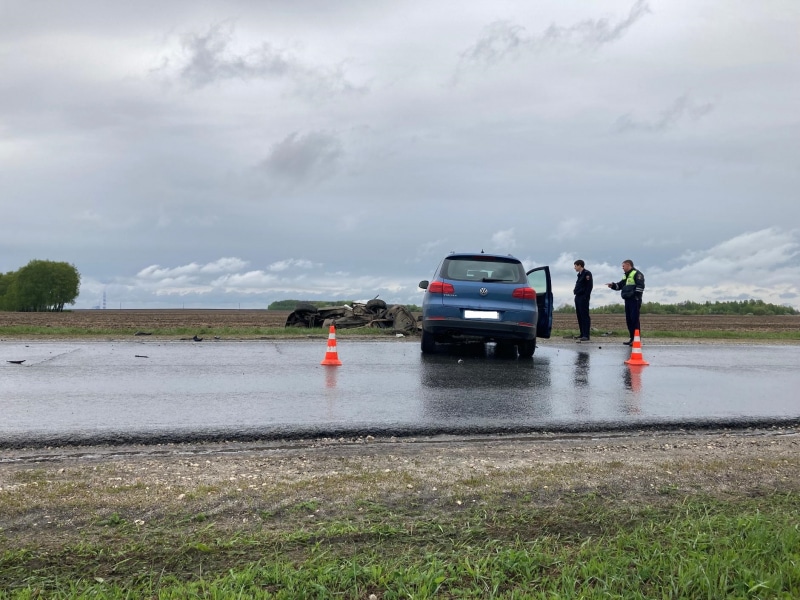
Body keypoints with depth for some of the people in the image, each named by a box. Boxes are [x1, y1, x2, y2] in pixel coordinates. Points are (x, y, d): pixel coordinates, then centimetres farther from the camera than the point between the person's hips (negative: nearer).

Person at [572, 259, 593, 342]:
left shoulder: (587, 273, -8)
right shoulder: (579, 274, 20)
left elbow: (590, 285, -15)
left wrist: (586, 296, -18)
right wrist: (575, 290, 8)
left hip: (583, 298, -9)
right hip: (578, 297, 9)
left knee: (584, 316, -9)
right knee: (579, 316, 9)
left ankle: (586, 335, -10)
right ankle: (582, 334, 14)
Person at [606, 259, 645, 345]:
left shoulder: (637, 274, -6)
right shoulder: (626, 276, 23)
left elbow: (640, 286, -15)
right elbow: (619, 285, 24)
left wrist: (637, 297, -19)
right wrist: (612, 285, 6)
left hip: (634, 300, -9)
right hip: (627, 300, 9)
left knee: (634, 319, -11)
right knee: (628, 320, 9)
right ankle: (632, 338, 14)